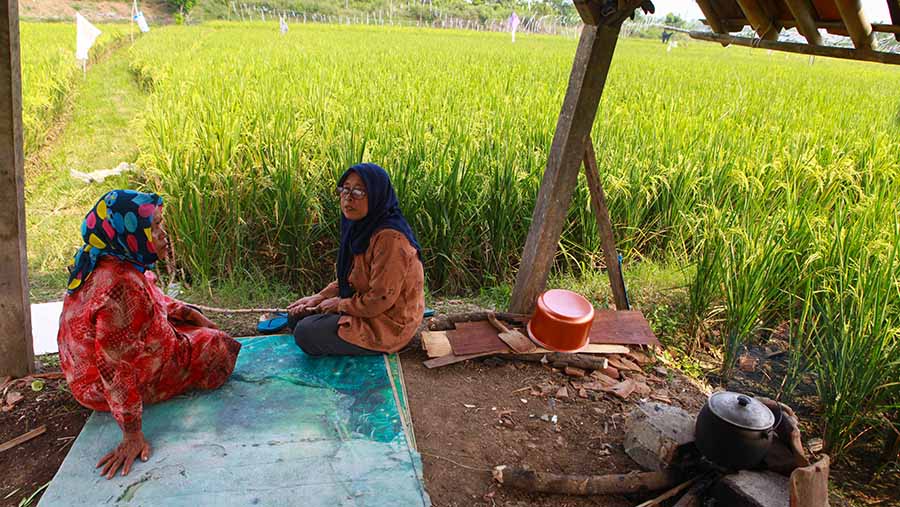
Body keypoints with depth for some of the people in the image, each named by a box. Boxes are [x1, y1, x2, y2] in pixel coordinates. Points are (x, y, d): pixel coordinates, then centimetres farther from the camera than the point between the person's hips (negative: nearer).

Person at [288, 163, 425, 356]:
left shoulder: (389, 238, -29)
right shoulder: (362, 228, 1)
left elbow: (380, 299, -27)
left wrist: (340, 304, -12)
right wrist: (320, 296, 2)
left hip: (386, 325, -10)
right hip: (365, 308, 10)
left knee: (305, 332, -11)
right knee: (298, 313, 13)